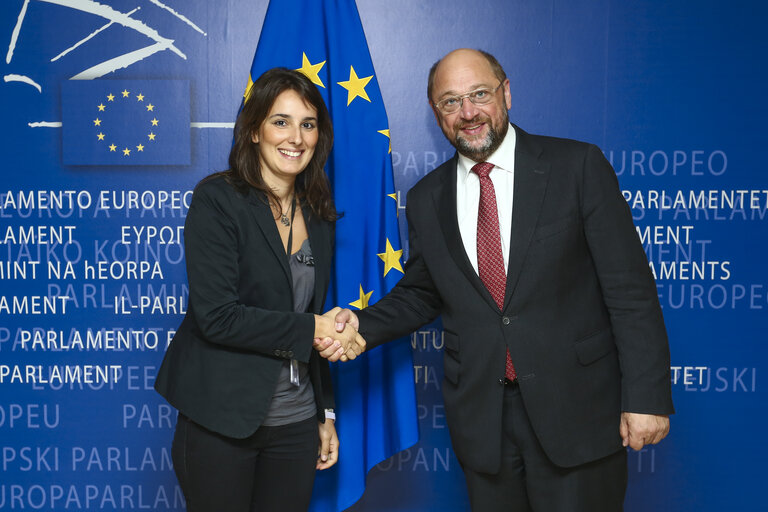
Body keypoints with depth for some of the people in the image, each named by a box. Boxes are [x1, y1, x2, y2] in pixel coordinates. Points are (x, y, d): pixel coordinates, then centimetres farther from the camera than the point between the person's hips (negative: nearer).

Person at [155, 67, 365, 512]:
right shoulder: (217, 200, -10)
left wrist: (325, 413, 13)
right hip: (221, 422, -5)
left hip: (295, 423, 5)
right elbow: (216, 316, -18)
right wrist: (311, 328, -14)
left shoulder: (318, 216, 8)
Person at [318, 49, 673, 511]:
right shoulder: (426, 199, 6)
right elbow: (420, 295, 15)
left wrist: (647, 396, -12)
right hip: (481, 416, 3)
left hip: (576, 408, -3)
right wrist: (362, 325, -4)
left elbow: (629, 288, -8)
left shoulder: (578, 167, -6)